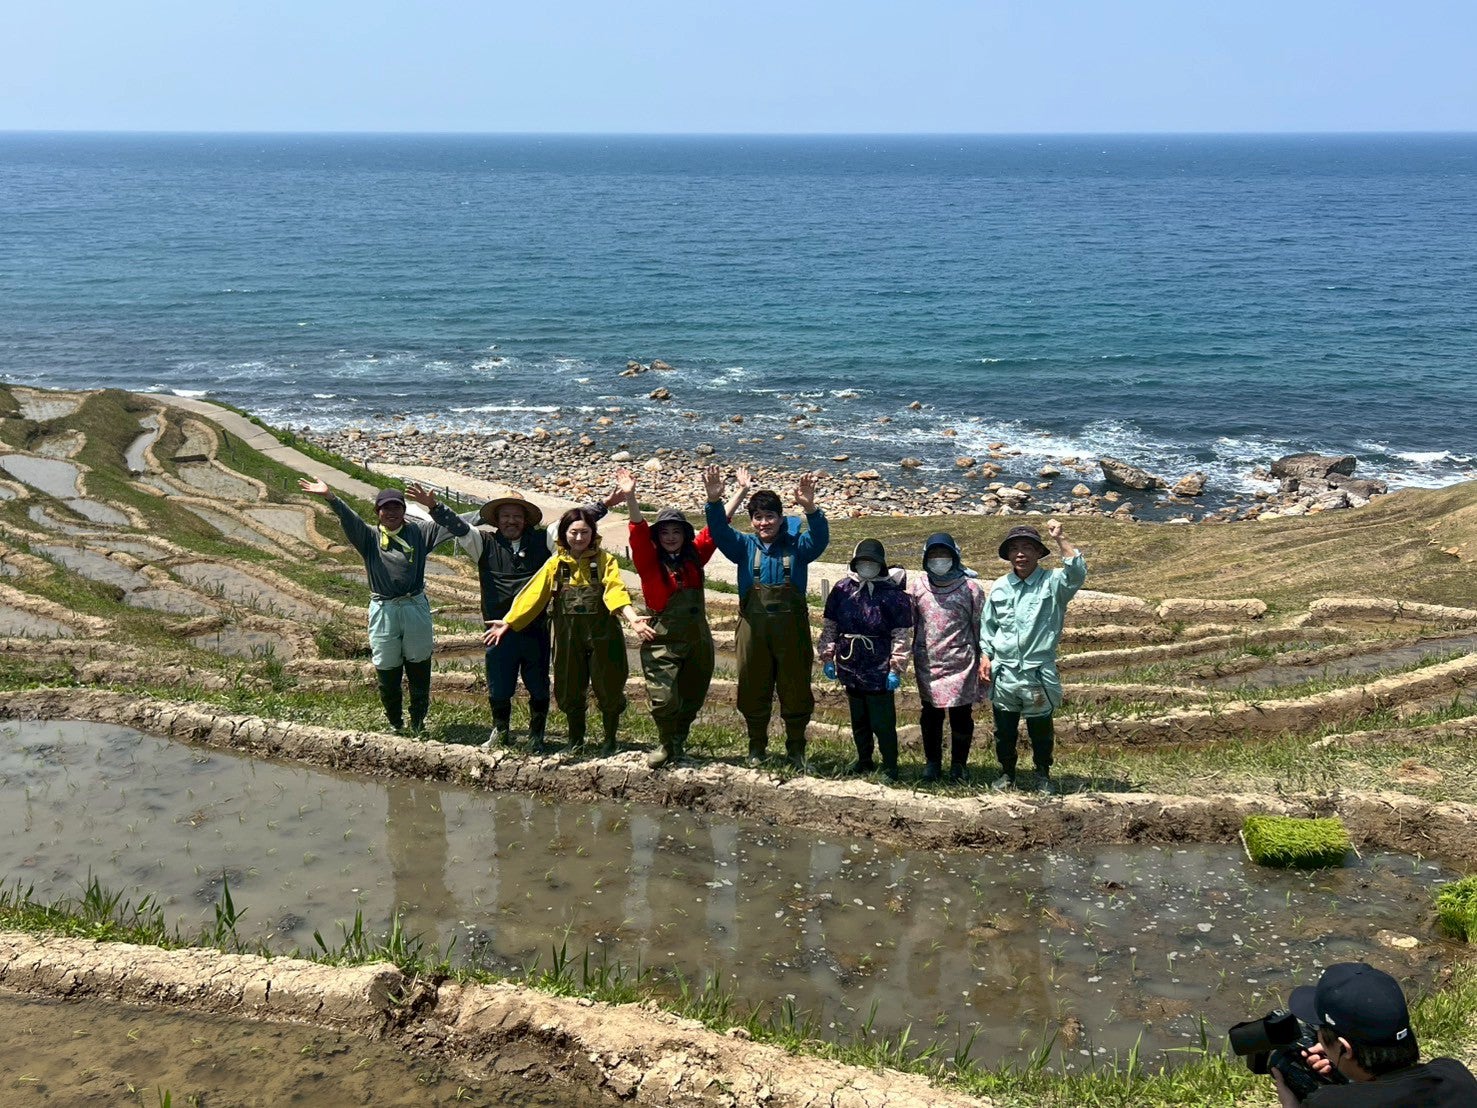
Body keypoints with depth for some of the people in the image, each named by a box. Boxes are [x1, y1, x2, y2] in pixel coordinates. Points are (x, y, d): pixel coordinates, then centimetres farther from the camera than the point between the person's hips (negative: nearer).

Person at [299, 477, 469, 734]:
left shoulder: (418, 531, 6)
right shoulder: (369, 537, 6)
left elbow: (458, 528, -3)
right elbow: (350, 520, -14)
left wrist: (433, 506, -20)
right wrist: (330, 497, -34)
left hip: (415, 607, 0)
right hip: (383, 611, 0)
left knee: (419, 671, 7)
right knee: (387, 673, 8)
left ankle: (418, 723, 25)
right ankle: (395, 724, 27)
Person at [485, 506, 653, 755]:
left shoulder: (605, 560, -2)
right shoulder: (556, 564, 5)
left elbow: (615, 591, -16)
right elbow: (532, 594, 3)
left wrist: (632, 618, -33)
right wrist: (508, 622, -4)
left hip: (602, 635, -2)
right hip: (568, 638, 2)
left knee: (608, 688, 4)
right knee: (570, 690, 10)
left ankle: (610, 740, 23)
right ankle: (576, 741, 29)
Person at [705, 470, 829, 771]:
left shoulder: (795, 546, 2)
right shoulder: (744, 546, 5)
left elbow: (819, 539, -17)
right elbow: (720, 532, -11)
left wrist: (810, 508, -36)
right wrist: (714, 502, -30)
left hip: (791, 628, -1)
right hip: (754, 627, 1)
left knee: (796, 689, 6)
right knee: (753, 690, 9)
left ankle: (796, 749, 22)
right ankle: (757, 748, 25)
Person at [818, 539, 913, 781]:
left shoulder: (893, 594, -9)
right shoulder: (842, 590, 3)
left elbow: (901, 636, -9)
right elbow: (829, 627, 10)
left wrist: (896, 668, -11)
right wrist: (828, 657, 7)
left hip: (879, 671, -5)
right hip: (850, 668, 5)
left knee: (882, 722, -1)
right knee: (858, 720, 17)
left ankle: (890, 767, 11)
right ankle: (864, 761, 32)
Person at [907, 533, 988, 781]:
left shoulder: (970, 588, -3)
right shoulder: (917, 586, 3)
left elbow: (980, 627, 1)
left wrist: (984, 662, 1)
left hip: (960, 664, -2)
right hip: (928, 663, 2)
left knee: (961, 715, 4)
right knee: (930, 714, 10)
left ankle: (958, 764, 21)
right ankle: (932, 762, 26)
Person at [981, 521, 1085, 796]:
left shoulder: (1052, 583, -6)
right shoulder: (999, 587, 6)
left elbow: (1077, 572, -27)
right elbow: (988, 626, 14)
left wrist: (1060, 539, -27)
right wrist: (985, 656, 5)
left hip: (1039, 673, -3)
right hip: (1003, 672, 3)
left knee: (1041, 730, 10)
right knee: (1004, 729, 14)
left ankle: (1043, 776, 28)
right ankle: (1007, 773, 32)